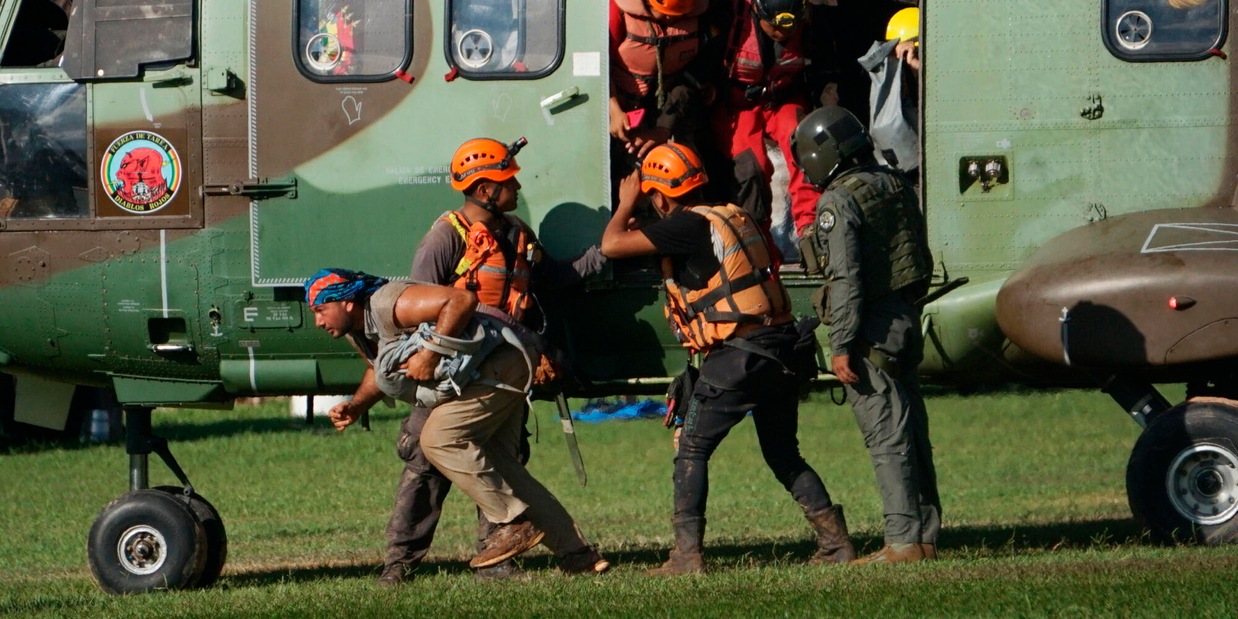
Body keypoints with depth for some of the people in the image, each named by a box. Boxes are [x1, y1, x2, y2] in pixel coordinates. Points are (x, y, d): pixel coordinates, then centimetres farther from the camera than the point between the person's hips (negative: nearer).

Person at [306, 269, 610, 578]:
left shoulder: (387, 305, -22)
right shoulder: (358, 332, 11)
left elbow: (463, 300, -29)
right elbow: (378, 370, 30)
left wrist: (430, 352, -28)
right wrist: (355, 408, 12)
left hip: (497, 364, -11)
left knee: (439, 439, -19)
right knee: (497, 463, 9)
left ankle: (514, 523, -14)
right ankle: (576, 553, 11)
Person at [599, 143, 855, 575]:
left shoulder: (688, 226, -9)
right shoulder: (737, 217, 15)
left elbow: (612, 245, -9)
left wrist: (626, 203, 9)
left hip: (737, 354, -8)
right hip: (781, 348, 8)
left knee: (692, 450, 1)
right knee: (783, 455, 18)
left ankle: (688, 552, -5)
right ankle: (835, 541, 12)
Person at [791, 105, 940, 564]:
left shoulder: (839, 202, -13)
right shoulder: (896, 187, 12)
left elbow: (846, 280, -18)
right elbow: (923, 264, 17)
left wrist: (841, 346, -17)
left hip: (870, 331, -8)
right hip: (906, 320, 8)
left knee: (887, 438, -7)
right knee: (911, 432, 11)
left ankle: (904, 541, -8)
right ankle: (926, 537, 14)